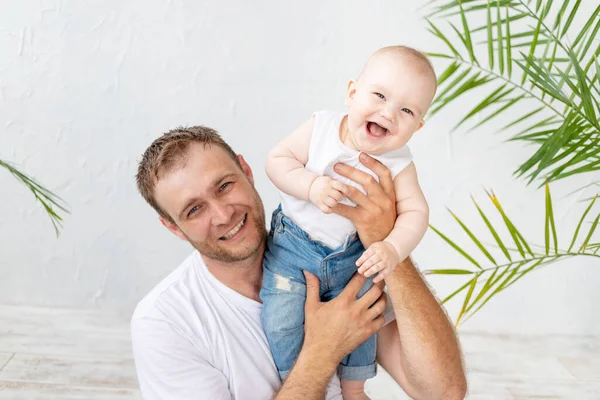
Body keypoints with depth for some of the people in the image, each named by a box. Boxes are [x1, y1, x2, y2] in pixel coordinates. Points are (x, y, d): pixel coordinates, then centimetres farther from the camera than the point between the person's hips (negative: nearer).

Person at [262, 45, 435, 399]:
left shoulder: (399, 165, -13)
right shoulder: (320, 128, -15)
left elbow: (415, 212, -12)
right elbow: (277, 160, -12)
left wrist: (393, 249, -31)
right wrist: (311, 185, -30)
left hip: (353, 257, 2)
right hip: (292, 248, -1)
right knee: (282, 322, -8)